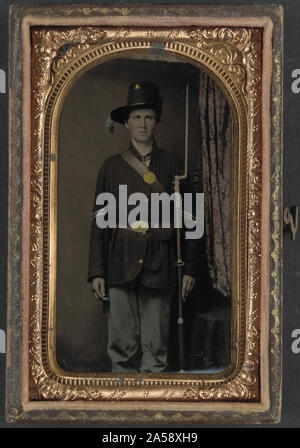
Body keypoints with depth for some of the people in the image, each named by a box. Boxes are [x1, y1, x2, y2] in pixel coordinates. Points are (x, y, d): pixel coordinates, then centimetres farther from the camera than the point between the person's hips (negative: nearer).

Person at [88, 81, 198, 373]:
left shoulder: (170, 165, 9)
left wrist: (189, 268, 5)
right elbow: (99, 221, 7)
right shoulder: (112, 166, 8)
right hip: (122, 267, 0)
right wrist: (97, 272, 1)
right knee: (122, 344, 1)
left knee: (156, 345, 4)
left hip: (159, 268, 0)